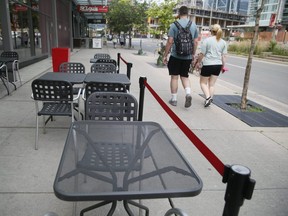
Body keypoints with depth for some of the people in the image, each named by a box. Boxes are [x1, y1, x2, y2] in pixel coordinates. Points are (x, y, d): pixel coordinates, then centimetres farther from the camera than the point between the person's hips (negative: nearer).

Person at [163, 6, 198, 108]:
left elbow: (170, 42, -9)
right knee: (185, 76, 16)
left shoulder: (174, 25, -5)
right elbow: (195, 42, 7)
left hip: (176, 56, -3)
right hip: (188, 57, 3)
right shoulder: (194, 25, 5)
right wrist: (193, 55, 19)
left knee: (174, 77, 7)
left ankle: (174, 99, 12)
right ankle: (188, 93, -7)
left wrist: (165, 56, -2)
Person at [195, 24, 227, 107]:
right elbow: (224, 56, 6)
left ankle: (208, 97, -10)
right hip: (218, 65, 5)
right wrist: (223, 66, 15)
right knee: (212, 84, 14)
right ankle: (210, 98, 15)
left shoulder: (207, 40, -6)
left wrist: (198, 62, 7)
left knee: (203, 82, 9)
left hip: (208, 64, -4)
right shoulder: (223, 42, 7)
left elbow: (202, 54, -6)